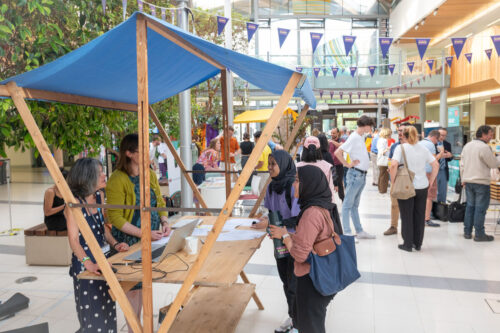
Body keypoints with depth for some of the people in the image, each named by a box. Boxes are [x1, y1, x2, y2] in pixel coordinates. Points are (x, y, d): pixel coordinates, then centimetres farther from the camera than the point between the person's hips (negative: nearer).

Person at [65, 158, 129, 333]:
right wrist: (89, 263, -36)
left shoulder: (99, 196, 4)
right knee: (93, 317, 4)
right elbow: (73, 239, -23)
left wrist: (114, 244, -2)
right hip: (86, 264, -7)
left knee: (108, 311, 17)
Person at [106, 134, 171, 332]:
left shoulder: (150, 175, 5)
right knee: (132, 285, 3)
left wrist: (164, 221, -6)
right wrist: (143, 233, -23)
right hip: (129, 241, -6)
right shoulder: (117, 180, -16)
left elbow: (160, 202, 13)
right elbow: (116, 218, -17)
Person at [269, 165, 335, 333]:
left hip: (312, 280, -9)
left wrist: (284, 234, -11)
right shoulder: (320, 207, 3)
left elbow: (300, 253, -25)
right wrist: (288, 234, 4)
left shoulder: (312, 213, -27)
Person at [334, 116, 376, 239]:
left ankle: (360, 231, 21)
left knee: (355, 205, 14)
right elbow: (337, 152, -21)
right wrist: (348, 164, -14)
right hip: (355, 174, -9)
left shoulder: (360, 137, 13)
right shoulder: (354, 137, -14)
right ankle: (347, 233, 1)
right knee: (348, 204, -3)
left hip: (362, 175, 9)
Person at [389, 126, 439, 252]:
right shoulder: (423, 149, 6)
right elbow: (436, 165, 6)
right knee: (420, 216, 13)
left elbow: (393, 165, -20)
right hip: (422, 186, 4)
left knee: (407, 216, 6)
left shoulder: (401, 148, -8)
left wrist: (394, 180, -9)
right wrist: (430, 181, 12)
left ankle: (408, 244, 12)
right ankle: (418, 243, 21)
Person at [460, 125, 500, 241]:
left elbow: (462, 163, 13)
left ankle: (467, 232, 17)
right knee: (480, 208, -1)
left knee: (470, 206, 14)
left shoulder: (467, 146, 10)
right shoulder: (484, 147, -15)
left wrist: (463, 179, 19)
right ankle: (479, 234, 4)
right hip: (481, 182, -8)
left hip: (468, 181, 8)